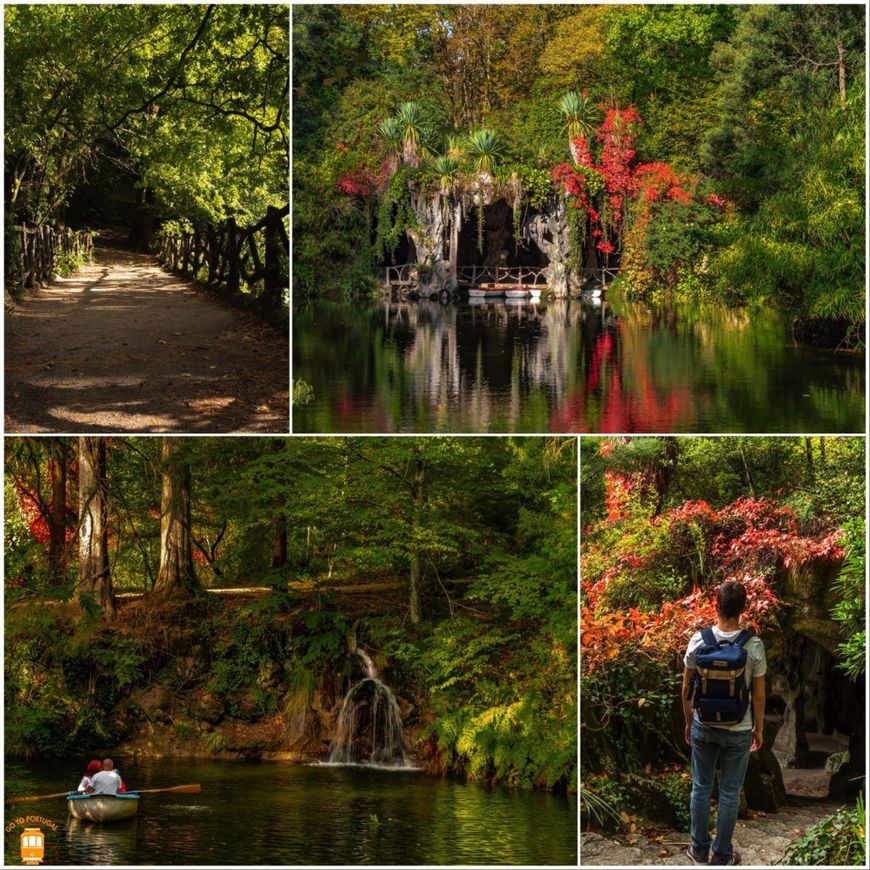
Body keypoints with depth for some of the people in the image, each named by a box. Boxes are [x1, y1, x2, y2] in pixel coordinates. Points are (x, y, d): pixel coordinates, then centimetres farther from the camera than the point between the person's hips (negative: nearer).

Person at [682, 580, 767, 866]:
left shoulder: (699, 640, -11)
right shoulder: (754, 646, -16)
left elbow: (687, 688, -2)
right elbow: (758, 695, -7)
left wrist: (688, 722, 13)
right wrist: (759, 728, 8)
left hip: (704, 727, 2)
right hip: (738, 731, -2)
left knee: (701, 788, 15)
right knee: (729, 793, 10)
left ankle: (700, 850, 25)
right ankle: (722, 855, 19)